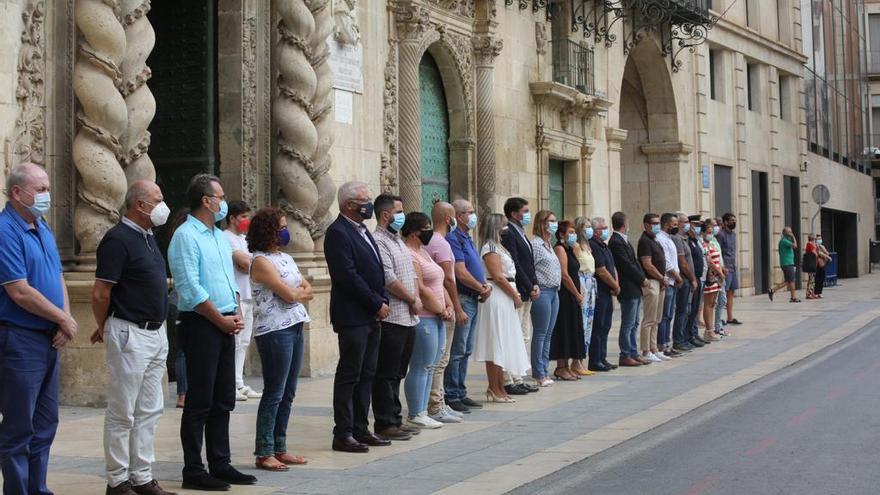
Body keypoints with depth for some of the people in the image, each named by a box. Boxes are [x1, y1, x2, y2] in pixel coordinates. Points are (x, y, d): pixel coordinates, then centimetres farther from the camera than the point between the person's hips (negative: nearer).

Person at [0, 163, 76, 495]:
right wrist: (63, 319, -9)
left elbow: (58, 278, 16)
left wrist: (67, 319, -1)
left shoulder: (43, 229, 14)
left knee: (45, 425, 14)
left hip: (49, 340, 9)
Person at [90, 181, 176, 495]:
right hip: (130, 335, -9)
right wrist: (103, 328, -1)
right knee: (122, 413, 0)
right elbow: (100, 293, -15)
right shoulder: (118, 239, -15)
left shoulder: (148, 237, 13)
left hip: (156, 333, 9)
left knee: (149, 410, 11)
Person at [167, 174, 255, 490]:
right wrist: (222, 320, -12)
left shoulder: (220, 237, 16)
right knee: (200, 401, -4)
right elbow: (191, 289, -17)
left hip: (225, 326, 9)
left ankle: (220, 465, 19)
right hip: (201, 324, -8)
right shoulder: (186, 236, -11)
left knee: (223, 400, 12)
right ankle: (193, 471, 2)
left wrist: (237, 314, 5)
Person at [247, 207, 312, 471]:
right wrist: (300, 292, 5)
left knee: (288, 393, 10)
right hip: (274, 330, -8)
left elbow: (308, 290, 13)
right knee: (274, 393, -6)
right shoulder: (261, 261, -10)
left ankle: (279, 448, 16)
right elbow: (289, 295, -15)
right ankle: (264, 453, -1)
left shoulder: (285, 257, 16)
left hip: (295, 327, 8)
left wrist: (296, 292, -6)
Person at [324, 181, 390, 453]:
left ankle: (361, 429, 17)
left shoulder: (362, 231, 17)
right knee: (349, 375, -4)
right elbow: (348, 276, -19)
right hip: (353, 316, -9)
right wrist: (377, 304, -14)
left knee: (366, 375, 11)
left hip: (372, 316, 9)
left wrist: (383, 301, 5)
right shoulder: (338, 233, -12)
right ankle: (343, 434, 1)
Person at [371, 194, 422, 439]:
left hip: (408, 318, 9)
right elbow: (389, 281, -18)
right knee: (386, 375, -3)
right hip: (390, 318, -9)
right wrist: (412, 300, -7)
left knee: (397, 373, 14)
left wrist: (417, 298, 3)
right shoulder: (378, 242, -12)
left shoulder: (398, 241, 18)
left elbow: (412, 274, 20)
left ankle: (395, 419, 20)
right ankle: (384, 424, 2)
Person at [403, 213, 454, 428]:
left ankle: (421, 412, 16)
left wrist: (449, 306, 8)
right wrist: (441, 311, -10)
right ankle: (415, 415, -2)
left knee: (429, 367, 11)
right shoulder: (409, 255, -13)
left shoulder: (423, 252, 20)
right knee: (420, 367, -7)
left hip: (437, 319, 10)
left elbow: (439, 284, 22)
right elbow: (420, 290, -19)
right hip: (423, 319, -10)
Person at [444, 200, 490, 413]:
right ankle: (452, 397, -2)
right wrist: (481, 288, -7)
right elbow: (461, 273, -20)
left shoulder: (467, 239, 18)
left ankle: (460, 393, 20)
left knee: (466, 351, 13)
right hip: (462, 299, -10)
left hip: (473, 300, 10)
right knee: (457, 351, -6)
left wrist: (486, 286, 2)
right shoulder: (454, 239, -13)